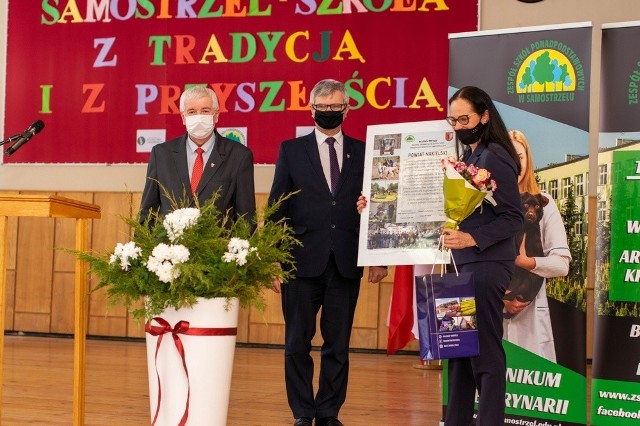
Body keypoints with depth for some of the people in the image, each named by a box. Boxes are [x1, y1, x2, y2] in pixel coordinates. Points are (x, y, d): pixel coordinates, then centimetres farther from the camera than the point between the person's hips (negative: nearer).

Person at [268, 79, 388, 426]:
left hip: (346, 264, 1)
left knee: (338, 345, 6)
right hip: (302, 262, -1)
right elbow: (276, 210, 4)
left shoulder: (363, 153, 8)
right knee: (298, 343, 4)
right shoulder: (291, 150, 6)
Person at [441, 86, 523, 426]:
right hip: (464, 264, 9)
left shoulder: (495, 157, -11)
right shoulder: (467, 156, 14)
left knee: (485, 350, -3)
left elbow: (512, 217, -16)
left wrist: (472, 239, -25)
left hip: (486, 265, -9)